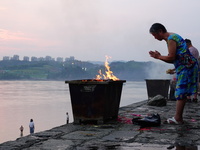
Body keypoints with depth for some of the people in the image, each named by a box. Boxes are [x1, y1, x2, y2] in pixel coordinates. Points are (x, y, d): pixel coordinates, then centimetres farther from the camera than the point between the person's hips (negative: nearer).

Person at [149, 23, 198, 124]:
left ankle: (177, 118, -6)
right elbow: (173, 59, 19)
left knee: (181, 92, -9)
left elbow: (171, 58, -18)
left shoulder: (171, 38, -12)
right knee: (181, 93, 10)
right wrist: (158, 56, 9)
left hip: (186, 66, -10)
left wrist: (159, 57, -3)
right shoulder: (172, 37, 20)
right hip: (184, 67, 10)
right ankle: (178, 117, 14)